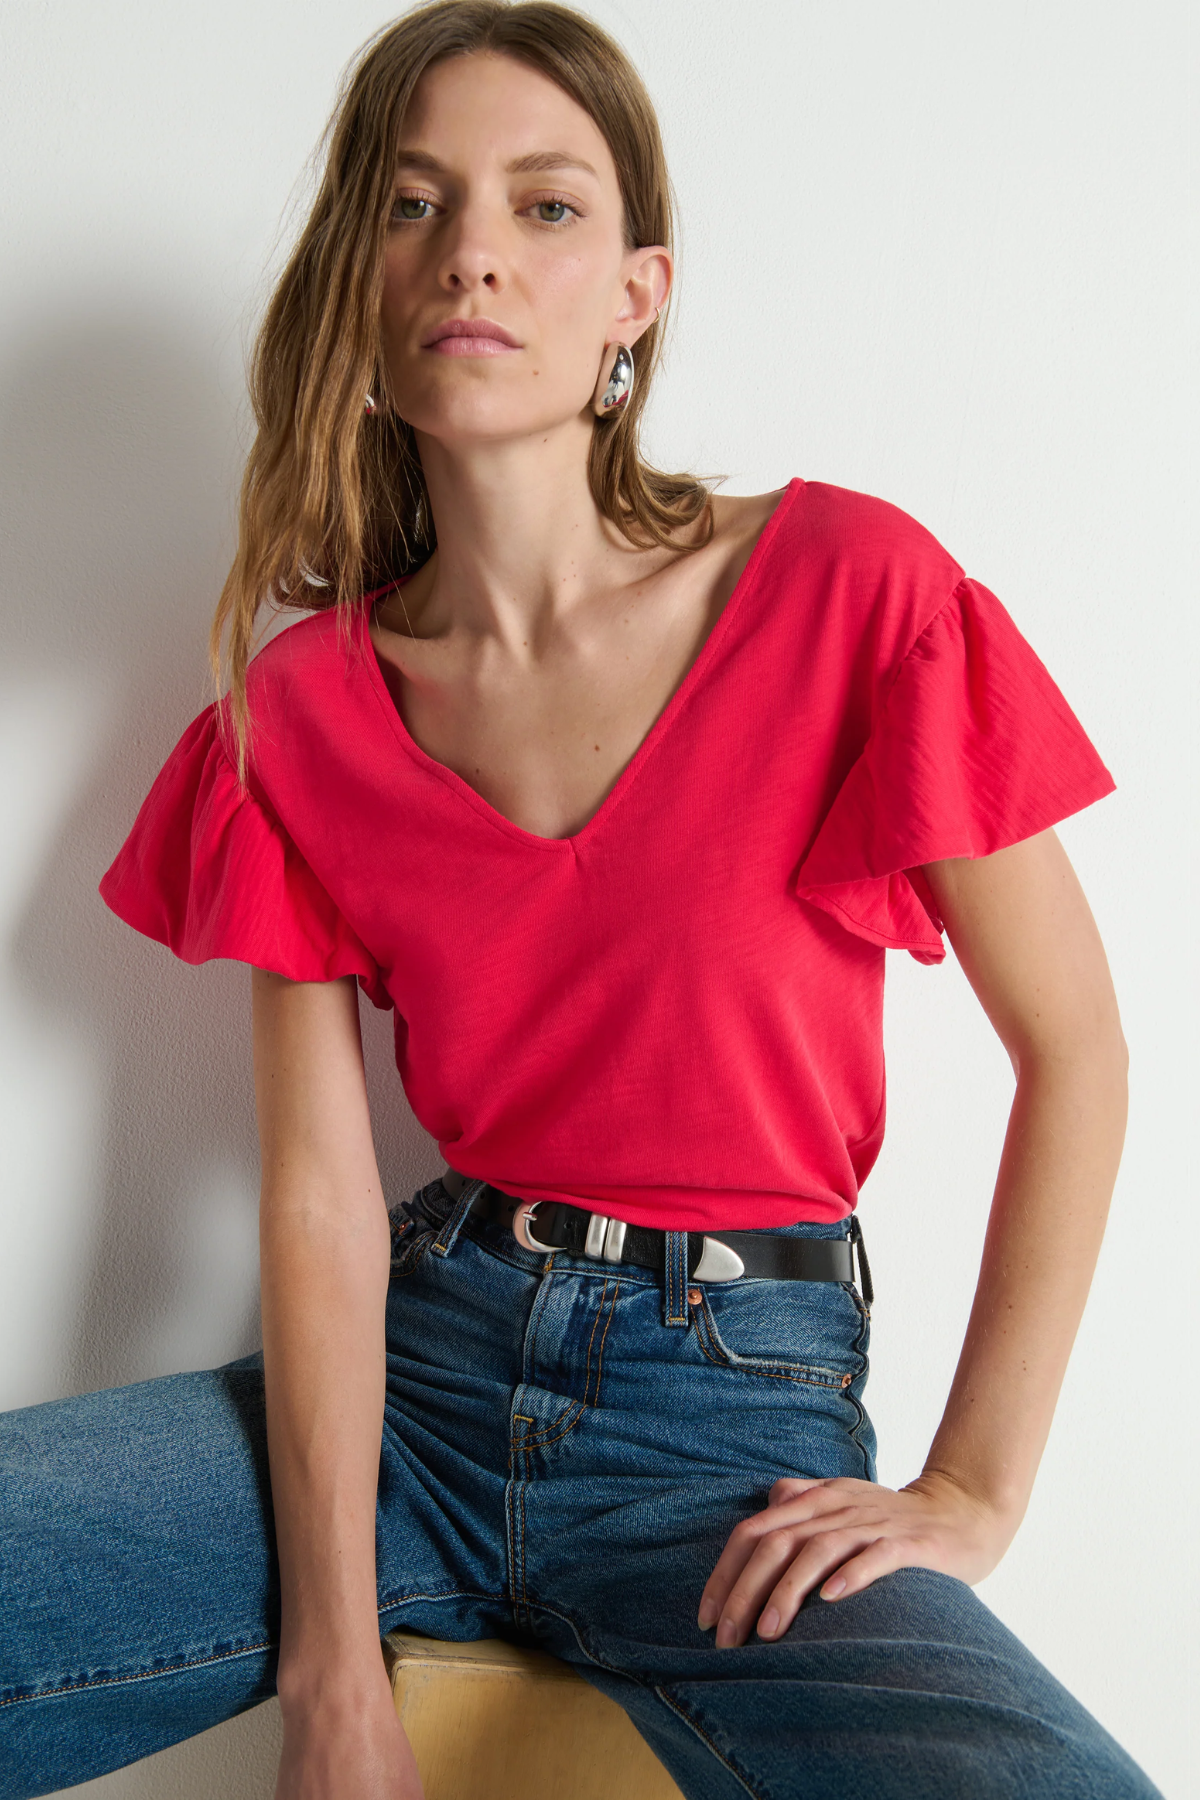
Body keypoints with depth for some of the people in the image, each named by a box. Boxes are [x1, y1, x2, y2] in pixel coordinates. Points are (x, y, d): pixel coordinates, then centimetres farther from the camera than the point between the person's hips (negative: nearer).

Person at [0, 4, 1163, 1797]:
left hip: (741, 1404, -2)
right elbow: (319, 1195, -4)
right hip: (424, 1360, 3)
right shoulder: (303, 705, 1)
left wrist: (971, 1494, -6)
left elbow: (1076, 1054, -3)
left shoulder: (852, 591, -8)